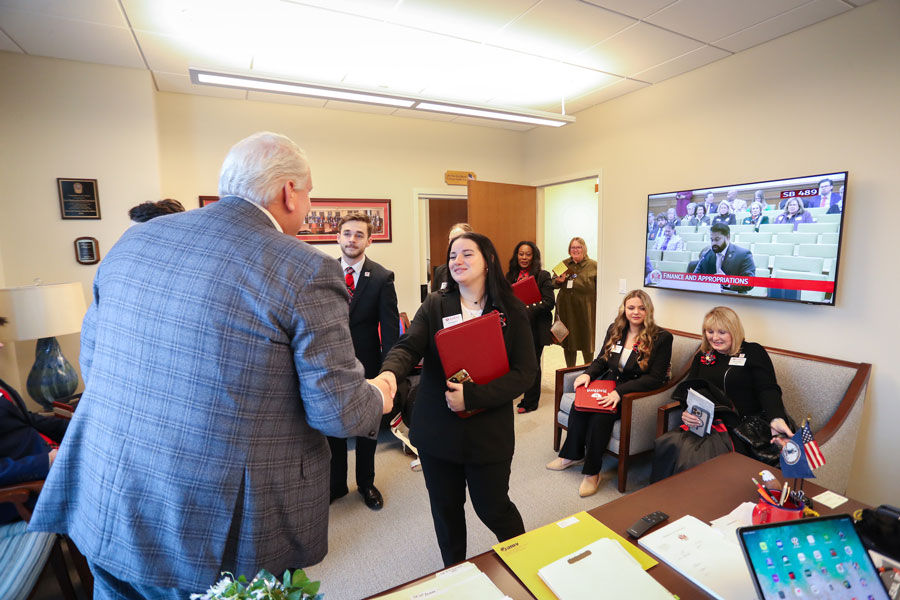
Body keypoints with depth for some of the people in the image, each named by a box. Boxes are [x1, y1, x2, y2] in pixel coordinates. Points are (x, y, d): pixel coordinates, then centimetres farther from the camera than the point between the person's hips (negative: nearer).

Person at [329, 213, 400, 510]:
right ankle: (336, 483, 40)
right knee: (332, 428, 17)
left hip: (367, 365, -2)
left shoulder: (382, 278, -9)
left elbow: (390, 328, -11)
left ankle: (366, 483, 39)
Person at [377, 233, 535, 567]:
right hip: (436, 429, 2)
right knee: (446, 509, 18)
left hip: (488, 430, -2)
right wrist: (390, 373, -39)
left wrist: (472, 396, -21)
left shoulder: (511, 311, -6)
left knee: (492, 508, 13)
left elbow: (525, 373, -11)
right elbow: (408, 347, -16)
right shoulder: (434, 306, -2)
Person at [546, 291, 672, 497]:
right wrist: (588, 374, -8)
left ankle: (592, 472, -13)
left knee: (601, 416, -30)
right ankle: (573, 454, -2)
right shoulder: (615, 330, 8)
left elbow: (655, 378, -14)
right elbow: (601, 360, 16)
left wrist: (620, 392, -25)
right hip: (608, 385, 5)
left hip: (636, 393, -5)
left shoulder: (661, 338, -8)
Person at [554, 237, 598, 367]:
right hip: (566, 309, 3)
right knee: (568, 342, 12)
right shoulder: (564, 264, 10)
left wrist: (598, 310, -9)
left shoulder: (594, 266, -2)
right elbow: (553, 284, 16)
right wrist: (558, 281, -7)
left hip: (585, 310, -3)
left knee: (587, 341, 6)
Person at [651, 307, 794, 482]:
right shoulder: (703, 355, 15)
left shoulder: (753, 352, 4)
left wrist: (776, 419, -28)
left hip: (740, 430, -4)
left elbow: (768, 390, -7)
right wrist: (687, 412, -14)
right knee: (666, 444, -25)